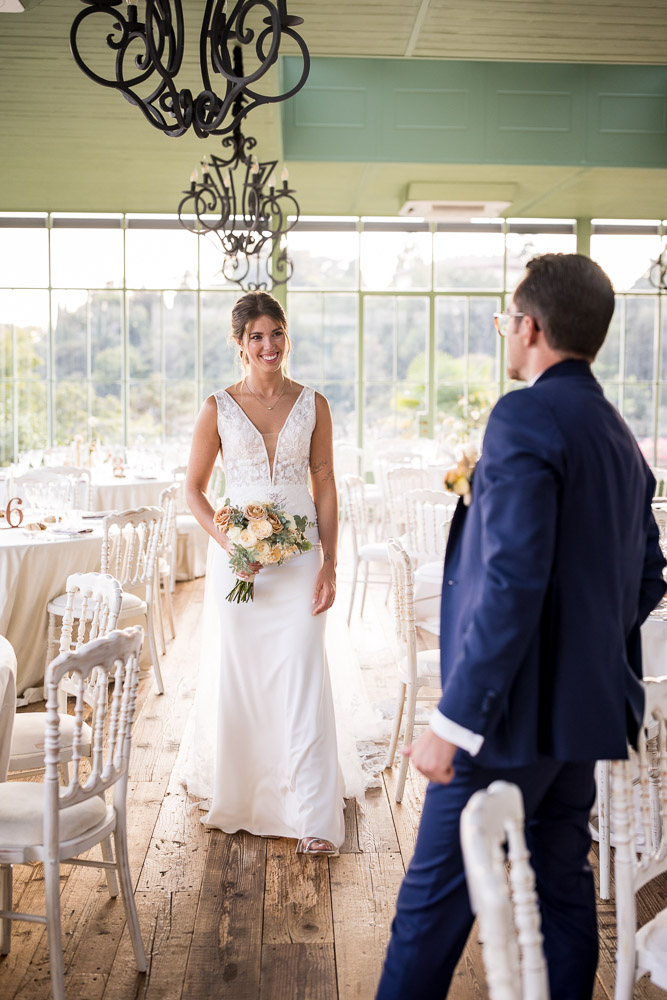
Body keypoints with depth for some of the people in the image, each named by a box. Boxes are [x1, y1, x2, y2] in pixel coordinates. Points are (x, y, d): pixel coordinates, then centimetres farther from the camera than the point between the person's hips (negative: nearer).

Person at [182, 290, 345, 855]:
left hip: (299, 556, 0)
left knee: (302, 677, -4)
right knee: (236, 676, 8)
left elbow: (325, 488, 4)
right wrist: (227, 541, -10)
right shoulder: (219, 409, 1)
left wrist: (329, 563, -3)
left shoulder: (313, 404, 3)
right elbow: (194, 489, 6)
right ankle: (237, 794, 31)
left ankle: (313, 818, 3)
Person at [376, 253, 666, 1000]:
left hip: (518, 711, -9)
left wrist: (454, 721, -22)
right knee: (561, 886, 17)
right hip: (587, 710, 9)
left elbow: (512, 582, -24)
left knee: (435, 895, 4)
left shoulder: (525, 417, -16)